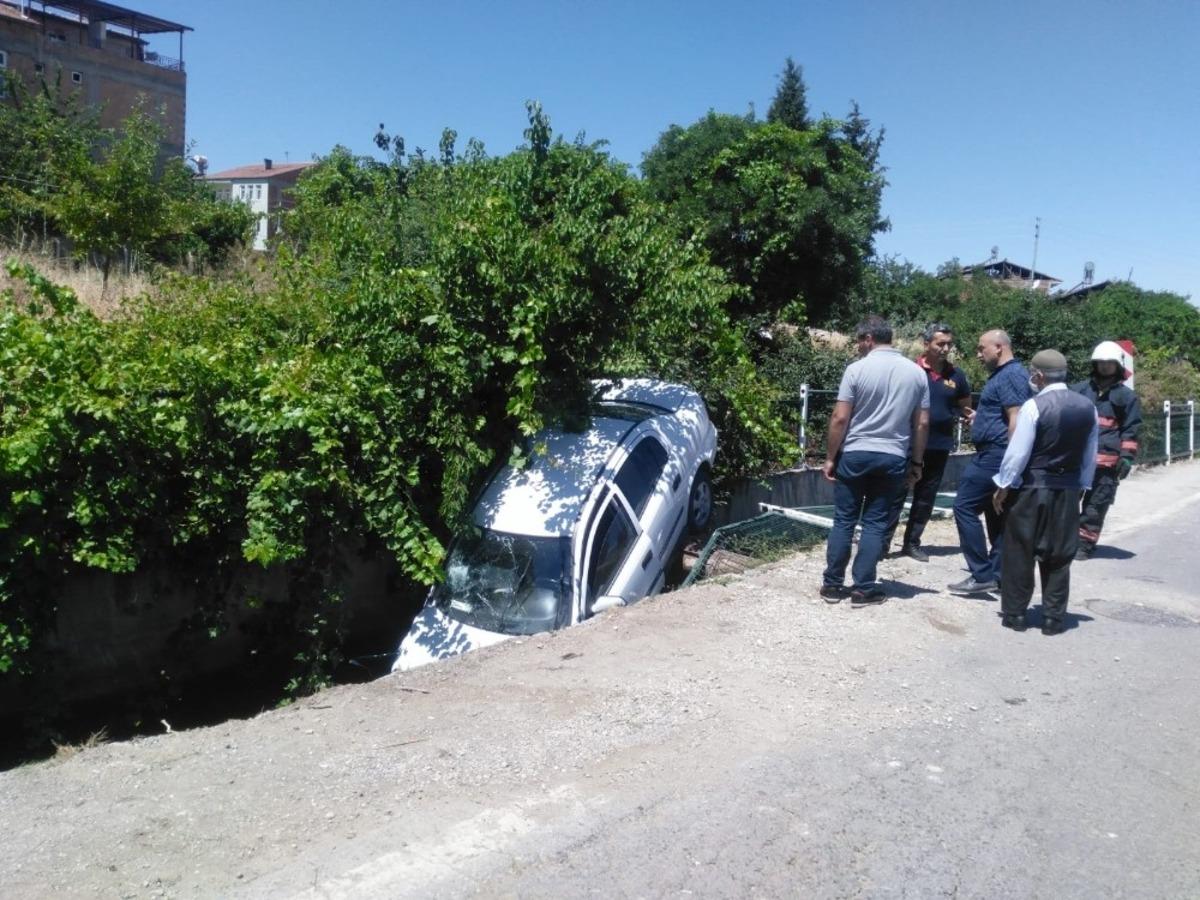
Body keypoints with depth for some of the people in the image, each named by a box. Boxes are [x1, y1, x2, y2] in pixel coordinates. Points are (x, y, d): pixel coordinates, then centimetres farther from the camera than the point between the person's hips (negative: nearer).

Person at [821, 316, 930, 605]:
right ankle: (863, 588, 9)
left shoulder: (857, 369, -8)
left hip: (855, 455, -2)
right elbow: (922, 424, 5)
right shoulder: (916, 373, 4)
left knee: (844, 521, 7)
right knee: (875, 524, 7)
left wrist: (830, 457, -1)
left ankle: (833, 584, 13)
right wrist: (916, 462, 13)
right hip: (893, 458, 2)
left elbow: (840, 419, -10)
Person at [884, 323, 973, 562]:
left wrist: (969, 417, -4)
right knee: (897, 494, -1)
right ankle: (883, 541, 3)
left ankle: (912, 543, 21)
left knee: (926, 497, 11)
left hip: (939, 445, 4)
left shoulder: (956, 376, 5)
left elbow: (966, 407, 16)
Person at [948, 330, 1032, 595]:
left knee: (965, 507, -9)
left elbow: (1017, 418, -22)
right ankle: (998, 574, 17)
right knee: (997, 515, 12)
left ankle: (983, 575, -7)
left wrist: (1010, 461, -25)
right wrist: (981, 418, 17)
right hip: (994, 454, 11)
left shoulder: (1011, 375, -14)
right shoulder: (1004, 374, 18)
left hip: (995, 454, -11)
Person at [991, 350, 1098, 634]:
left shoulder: (1034, 406, -14)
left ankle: (1015, 613, 13)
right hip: (1068, 492, 5)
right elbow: (1090, 456, 8)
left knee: (1019, 553, 7)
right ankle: (1053, 619, 16)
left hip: (1031, 489, -5)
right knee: (1059, 556, 12)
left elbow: (1017, 453, -14)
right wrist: (1081, 487, 18)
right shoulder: (1088, 407, 3)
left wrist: (1003, 486, -4)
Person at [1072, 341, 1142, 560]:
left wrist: (1127, 457, -3)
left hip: (1106, 461, -1)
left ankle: (1084, 544, 9)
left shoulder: (1126, 396, 7)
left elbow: (1131, 430, 7)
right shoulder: (1079, 390, 11)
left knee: (1096, 505, 1)